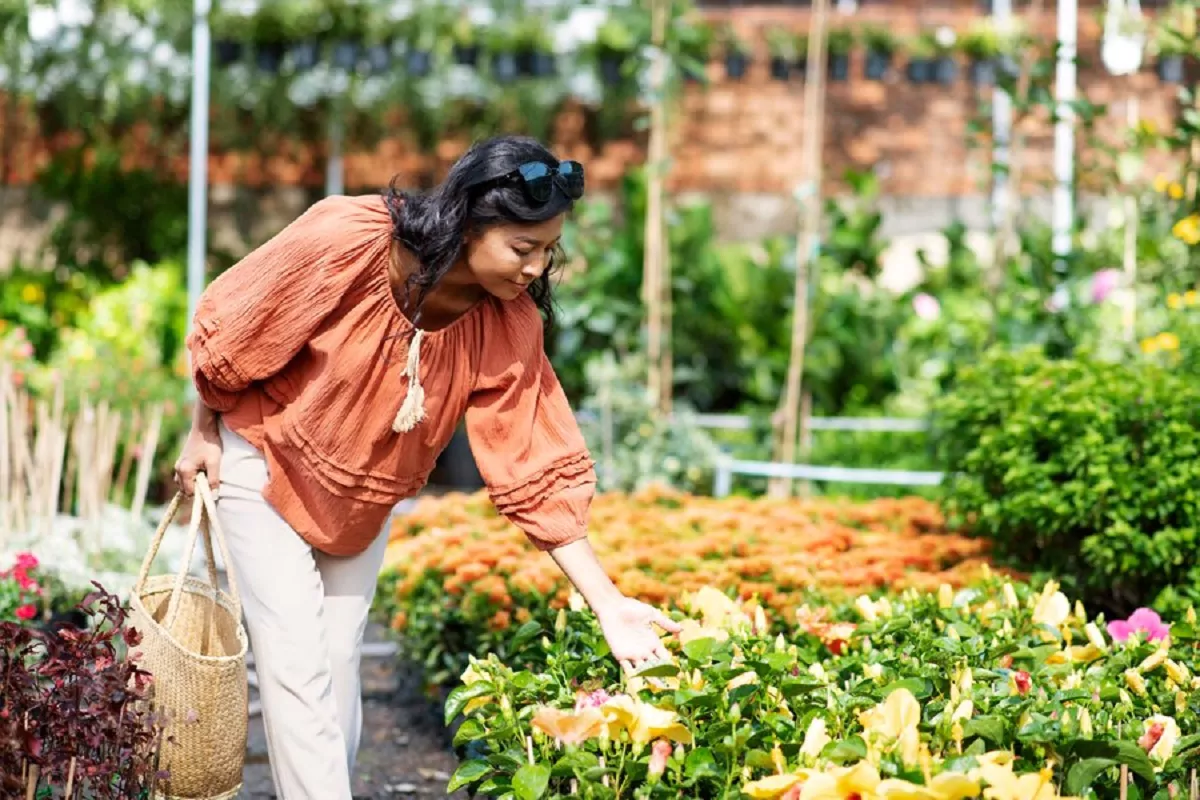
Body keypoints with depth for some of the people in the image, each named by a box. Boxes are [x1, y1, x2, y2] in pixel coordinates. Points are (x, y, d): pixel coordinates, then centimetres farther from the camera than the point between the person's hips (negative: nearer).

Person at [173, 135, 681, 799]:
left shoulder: (509, 324, -19)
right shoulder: (345, 242, -32)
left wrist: (606, 603, -23)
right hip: (268, 462, -4)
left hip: (366, 495, 4)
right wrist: (203, 434, -2)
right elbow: (229, 330, -16)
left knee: (340, 670, 8)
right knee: (297, 669, -11)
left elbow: (534, 470, -17)